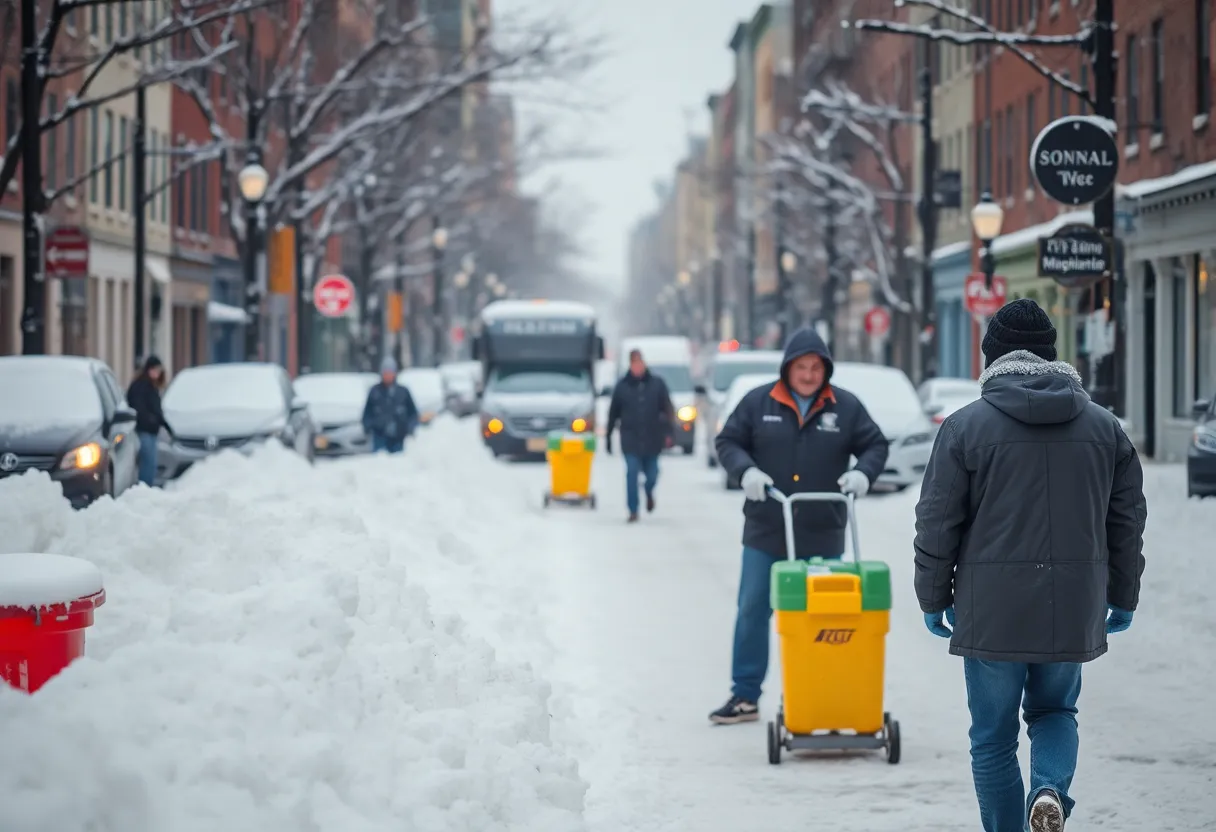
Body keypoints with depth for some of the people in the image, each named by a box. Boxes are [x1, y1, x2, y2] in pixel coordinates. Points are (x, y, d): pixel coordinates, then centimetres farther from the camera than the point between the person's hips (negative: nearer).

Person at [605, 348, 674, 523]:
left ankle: (649, 492, 41)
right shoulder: (622, 386, 1)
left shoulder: (657, 384, 2)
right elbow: (613, 413, 6)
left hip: (652, 440, 1)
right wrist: (608, 437, 6)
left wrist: (668, 433, -6)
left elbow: (668, 409, 2)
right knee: (632, 474, -8)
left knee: (651, 474, 6)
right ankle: (633, 511, -1)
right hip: (630, 441, -1)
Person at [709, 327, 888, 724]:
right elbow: (727, 441, 5)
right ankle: (745, 696, 11)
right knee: (752, 612, 3)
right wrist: (745, 470, -14)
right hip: (765, 532, 0)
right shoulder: (759, 402, 1)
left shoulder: (846, 406, 2)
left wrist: (862, 472, -12)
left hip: (823, 536, 0)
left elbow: (875, 446, 8)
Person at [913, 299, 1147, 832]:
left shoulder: (966, 426, -5)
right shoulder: (1104, 427, 6)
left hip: (992, 609, -3)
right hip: (1072, 610, 3)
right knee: (1054, 709, 22)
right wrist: (1122, 598, 20)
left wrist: (933, 601, 6)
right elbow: (1128, 522, 10)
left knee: (993, 734, 9)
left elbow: (938, 524, -4)